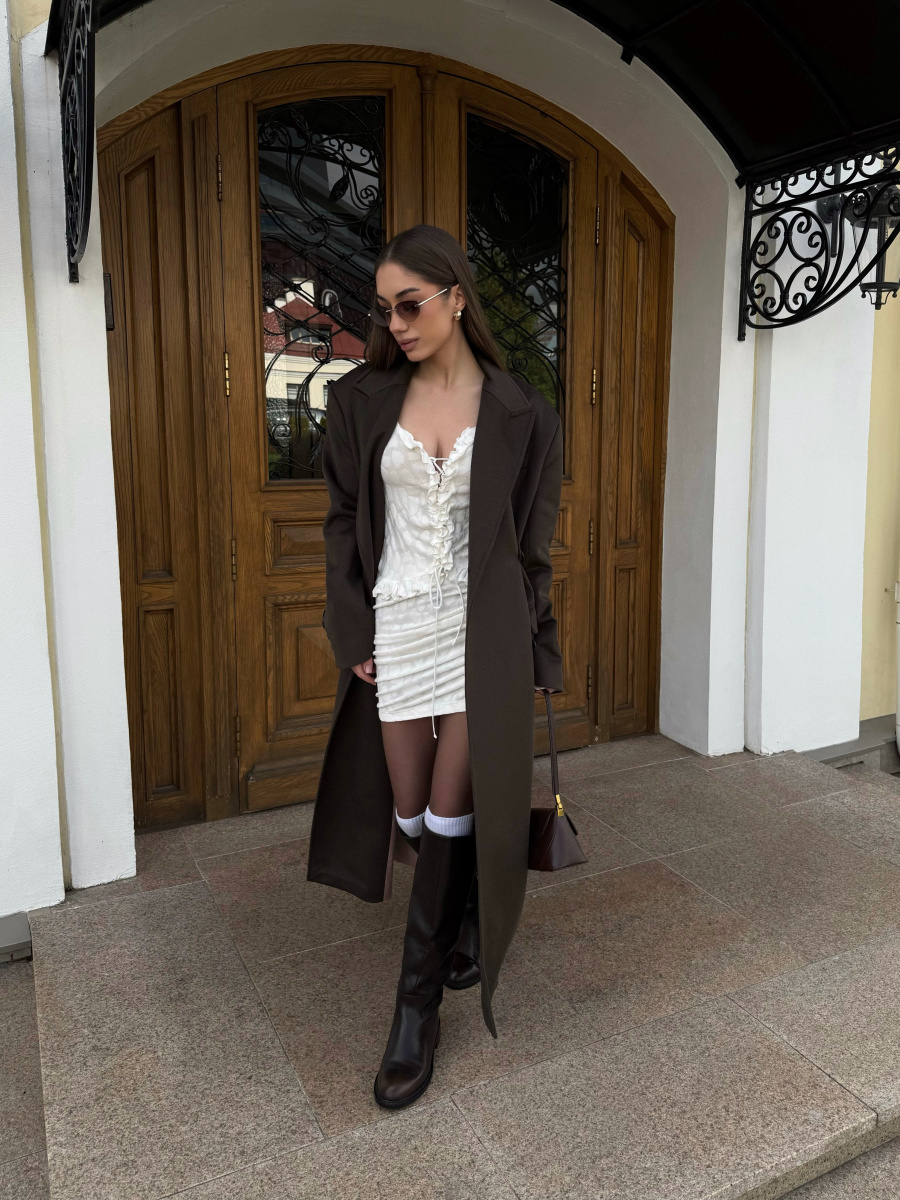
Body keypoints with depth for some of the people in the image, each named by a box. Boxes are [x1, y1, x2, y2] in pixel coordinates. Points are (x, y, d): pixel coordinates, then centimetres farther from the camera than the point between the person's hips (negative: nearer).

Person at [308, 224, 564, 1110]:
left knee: (451, 814, 1)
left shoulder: (518, 413, 0)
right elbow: (344, 524, 4)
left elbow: (533, 542, 4)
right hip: (397, 625, 2)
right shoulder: (362, 400, 3)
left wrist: (532, 653, 3)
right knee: (410, 810, 12)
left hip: (483, 630, -1)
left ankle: (417, 1009, 18)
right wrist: (355, 633, -2)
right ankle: (465, 916, 45)